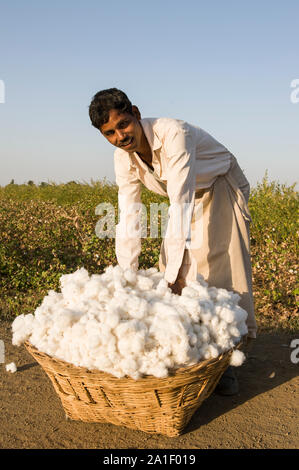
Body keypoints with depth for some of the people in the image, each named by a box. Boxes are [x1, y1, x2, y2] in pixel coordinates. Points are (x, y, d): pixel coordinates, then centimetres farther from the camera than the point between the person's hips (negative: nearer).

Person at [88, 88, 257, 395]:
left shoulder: (174, 135, -37)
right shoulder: (123, 158, -16)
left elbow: (181, 203, -41)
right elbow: (128, 217, -16)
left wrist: (175, 270, -44)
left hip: (221, 189, -6)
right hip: (187, 197, 6)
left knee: (224, 269, -13)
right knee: (171, 271, 0)